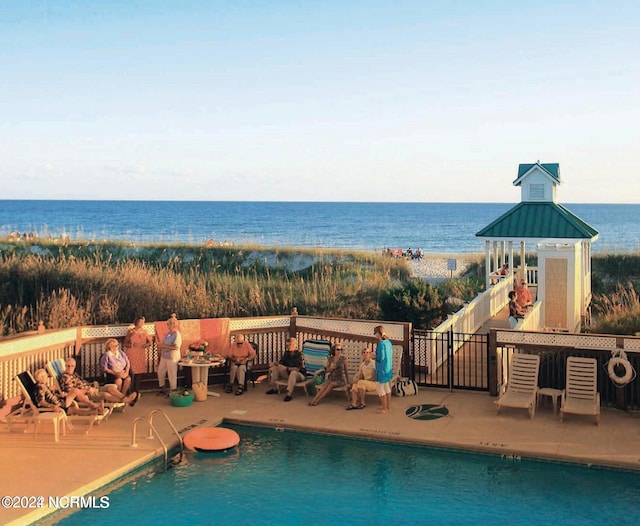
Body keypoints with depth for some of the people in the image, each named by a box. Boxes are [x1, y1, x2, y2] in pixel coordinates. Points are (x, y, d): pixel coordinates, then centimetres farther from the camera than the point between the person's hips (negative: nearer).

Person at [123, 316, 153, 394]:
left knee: (139, 373, 5)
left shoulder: (144, 332, 7)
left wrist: (147, 344, -5)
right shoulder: (130, 332, -3)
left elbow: (150, 341, 16)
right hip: (132, 355, -4)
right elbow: (124, 344, -3)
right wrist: (132, 345, -20)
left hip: (141, 355, 4)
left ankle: (136, 391, 19)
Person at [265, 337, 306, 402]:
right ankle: (274, 388, 4)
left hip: (299, 374, -7)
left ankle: (289, 394, -44)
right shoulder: (286, 353, -1)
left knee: (293, 372, -42)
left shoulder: (299, 355, -21)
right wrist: (274, 363, -10)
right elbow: (281, 362, 10)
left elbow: (298, 369, -30)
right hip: (288, 373, 7)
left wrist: (286, 368, -39)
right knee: (273, 368, -1)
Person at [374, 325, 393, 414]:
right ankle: (388, 406, 28)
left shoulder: (381, 343, -21)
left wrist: (376, 357, -3)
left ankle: (385, 408, 7)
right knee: (387, 387, 18)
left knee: (380, 388, 2)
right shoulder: (388, 342, 6)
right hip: (388, 368, 9)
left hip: (382, 369, -9)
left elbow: (381, 357, -23)